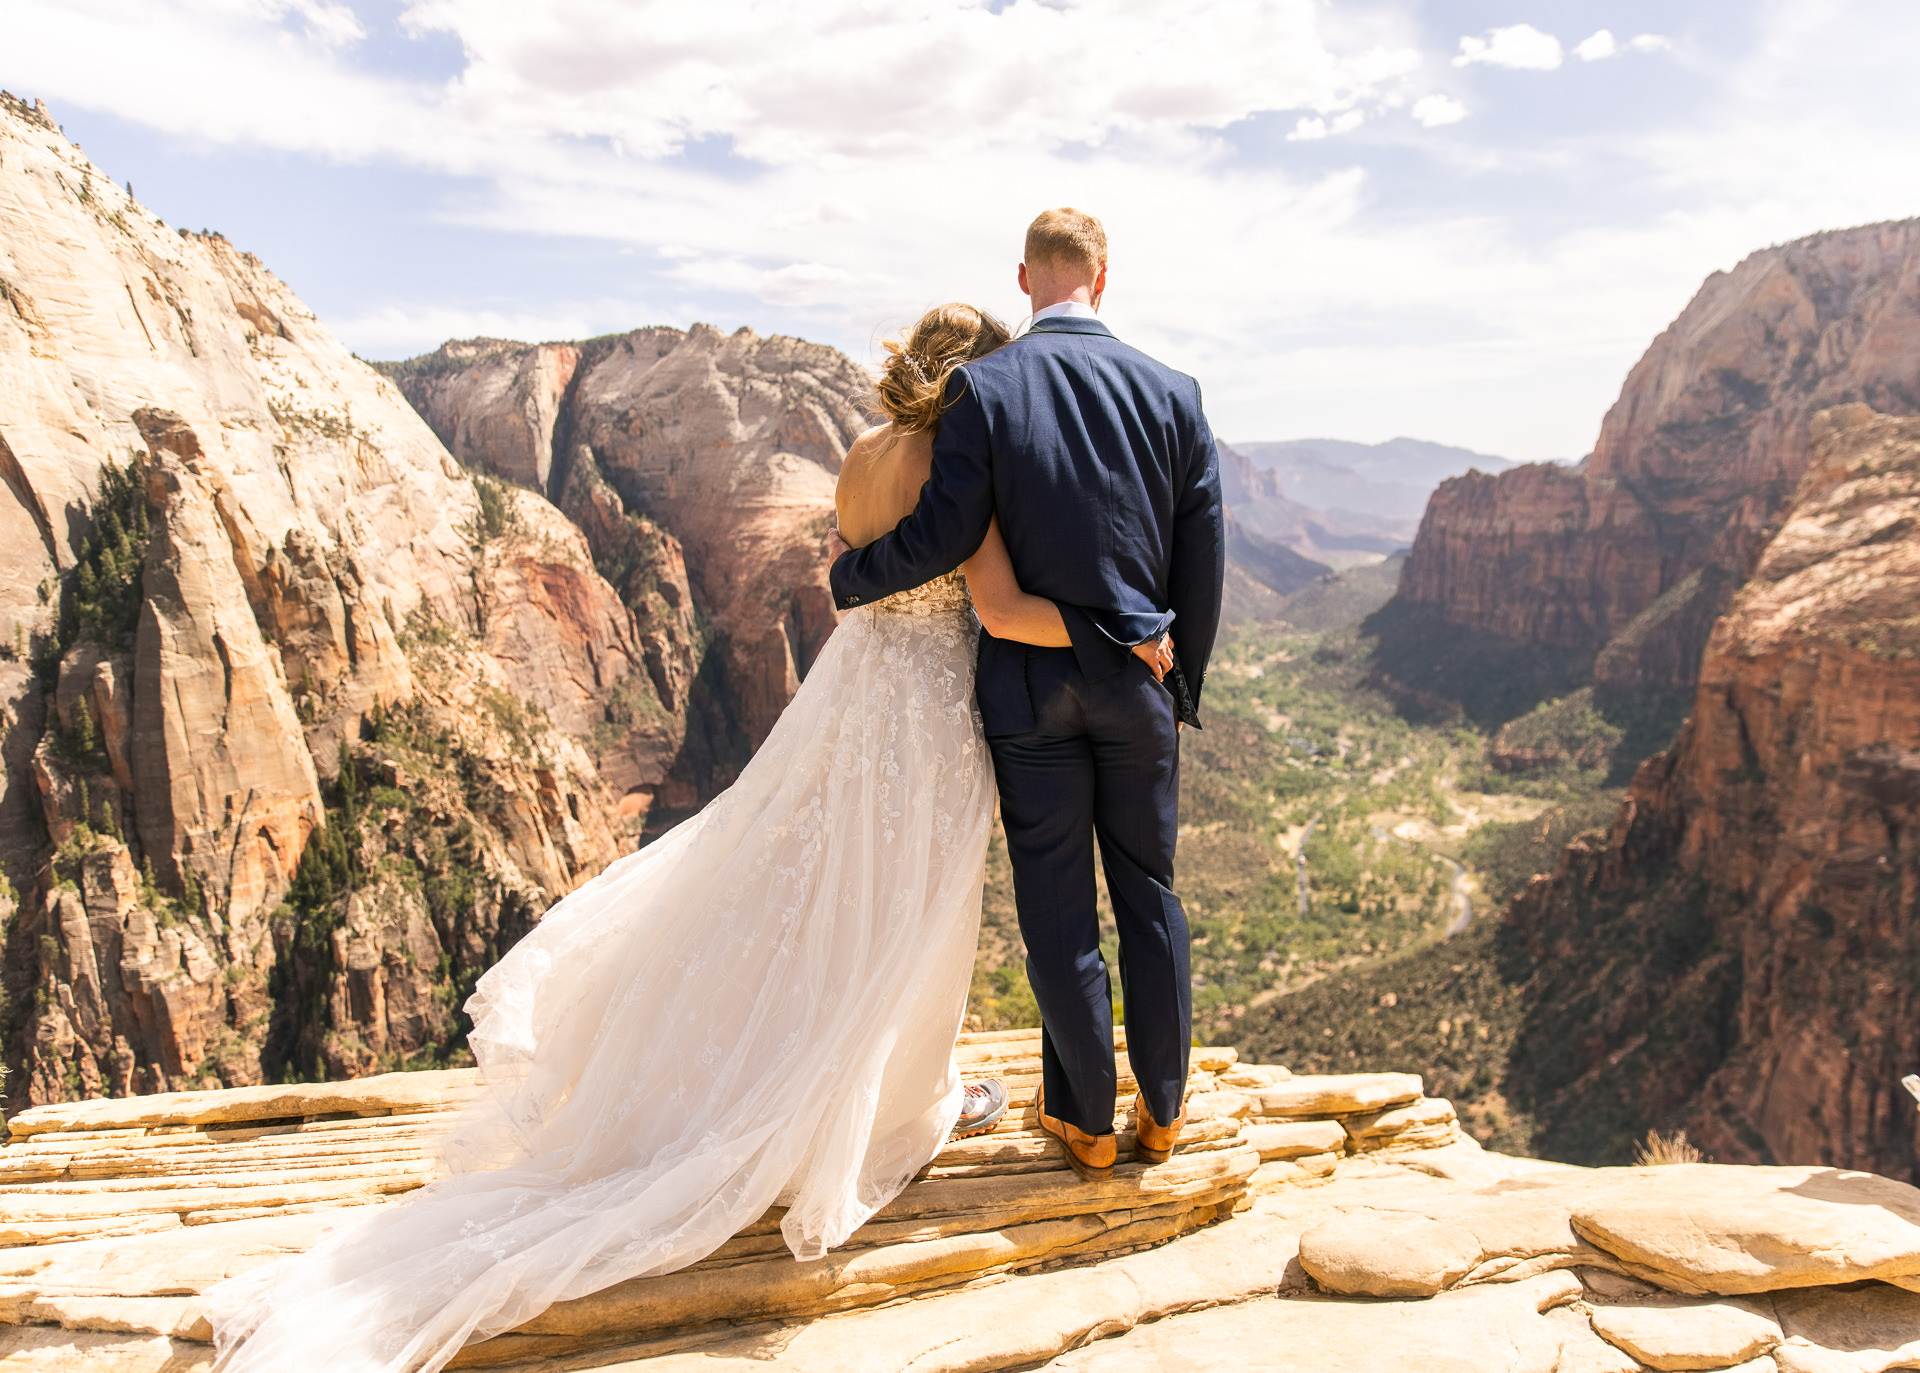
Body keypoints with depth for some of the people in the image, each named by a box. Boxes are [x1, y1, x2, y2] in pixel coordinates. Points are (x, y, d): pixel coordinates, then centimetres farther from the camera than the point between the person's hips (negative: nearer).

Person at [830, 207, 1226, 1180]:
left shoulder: (984, 388, -10)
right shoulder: (1172, 392, -1)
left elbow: (941, 537, -15)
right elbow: (1203, 559, 2)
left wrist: (848, 576, 5)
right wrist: (1184, 685, 14)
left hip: (1029, 680, -2)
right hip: (1137, 681, 3)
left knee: (1056, 906, 8)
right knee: (1149, 892, 15)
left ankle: (1085, 1118, 22)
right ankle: (1162, 1108, 28)